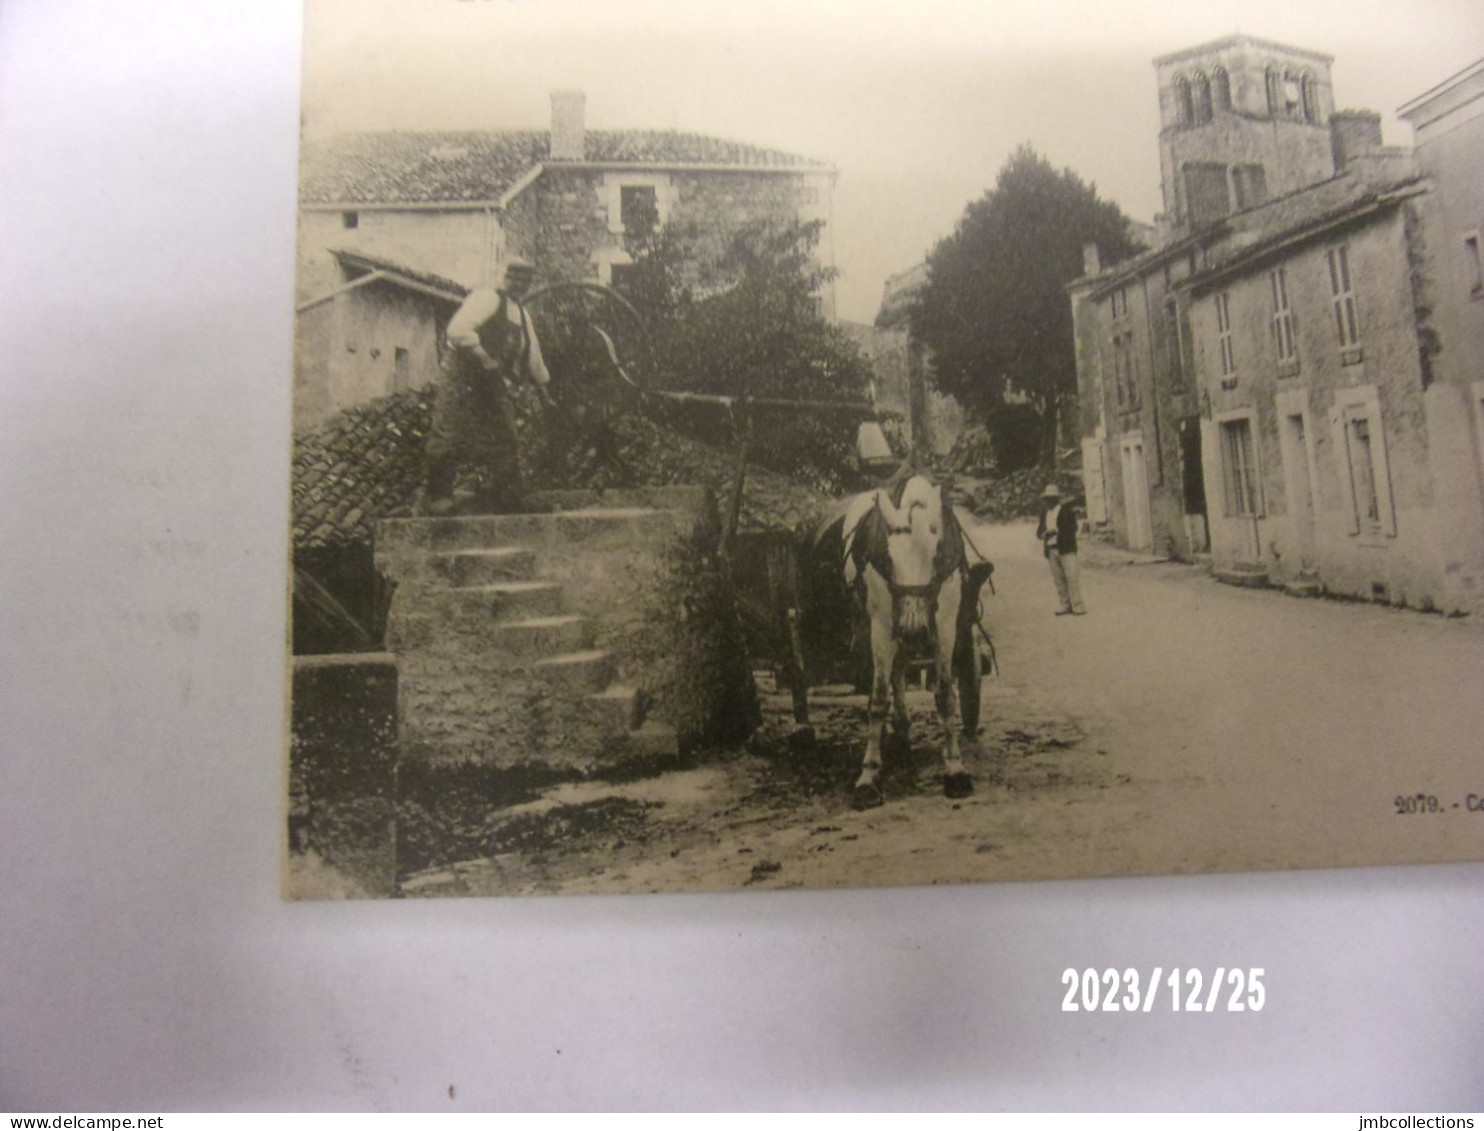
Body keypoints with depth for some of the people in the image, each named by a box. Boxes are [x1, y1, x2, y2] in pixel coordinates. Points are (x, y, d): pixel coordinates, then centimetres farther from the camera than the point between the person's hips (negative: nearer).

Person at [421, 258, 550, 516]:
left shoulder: (522, 315, 23)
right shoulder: (486, 297, -4)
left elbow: (532, 353, 34)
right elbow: (458, 330, -19)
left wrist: (541, 383, 39)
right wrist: (485, 359, -22)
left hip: (495, 383, 8)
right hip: (461, 377, -8)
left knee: (505, 444, 2)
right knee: (449, 438, -12)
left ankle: (507, 503, 7)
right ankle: (437, 498, -6)